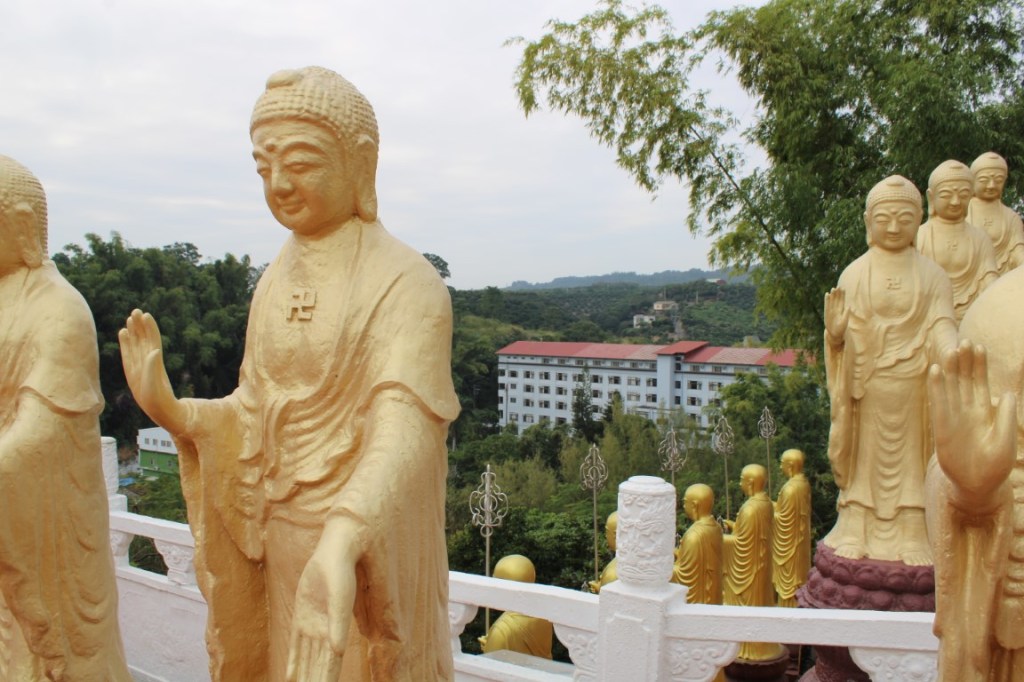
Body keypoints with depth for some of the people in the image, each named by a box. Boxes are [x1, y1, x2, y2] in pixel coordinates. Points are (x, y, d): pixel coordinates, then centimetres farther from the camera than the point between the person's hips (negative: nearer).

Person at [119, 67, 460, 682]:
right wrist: (173, 411, -10)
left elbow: (402, 430, -28)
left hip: (366, 552, -6)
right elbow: (257, 413, 7)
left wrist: (341, 543, -43)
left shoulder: (406, 284, -17)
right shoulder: (278, 281, 5)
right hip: (282, 547, 6)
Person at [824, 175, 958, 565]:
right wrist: (834, 331, -24)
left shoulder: (932, 275, 2)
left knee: (907, 458, 7)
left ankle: (909, 537, 16)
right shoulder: (854, 275, 2)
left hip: (911, 387, 0)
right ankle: (859, 533, 17)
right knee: (866, 459, 9)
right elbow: (842, 338, -1)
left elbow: (942, 329, -6)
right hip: (866, 386, 0)